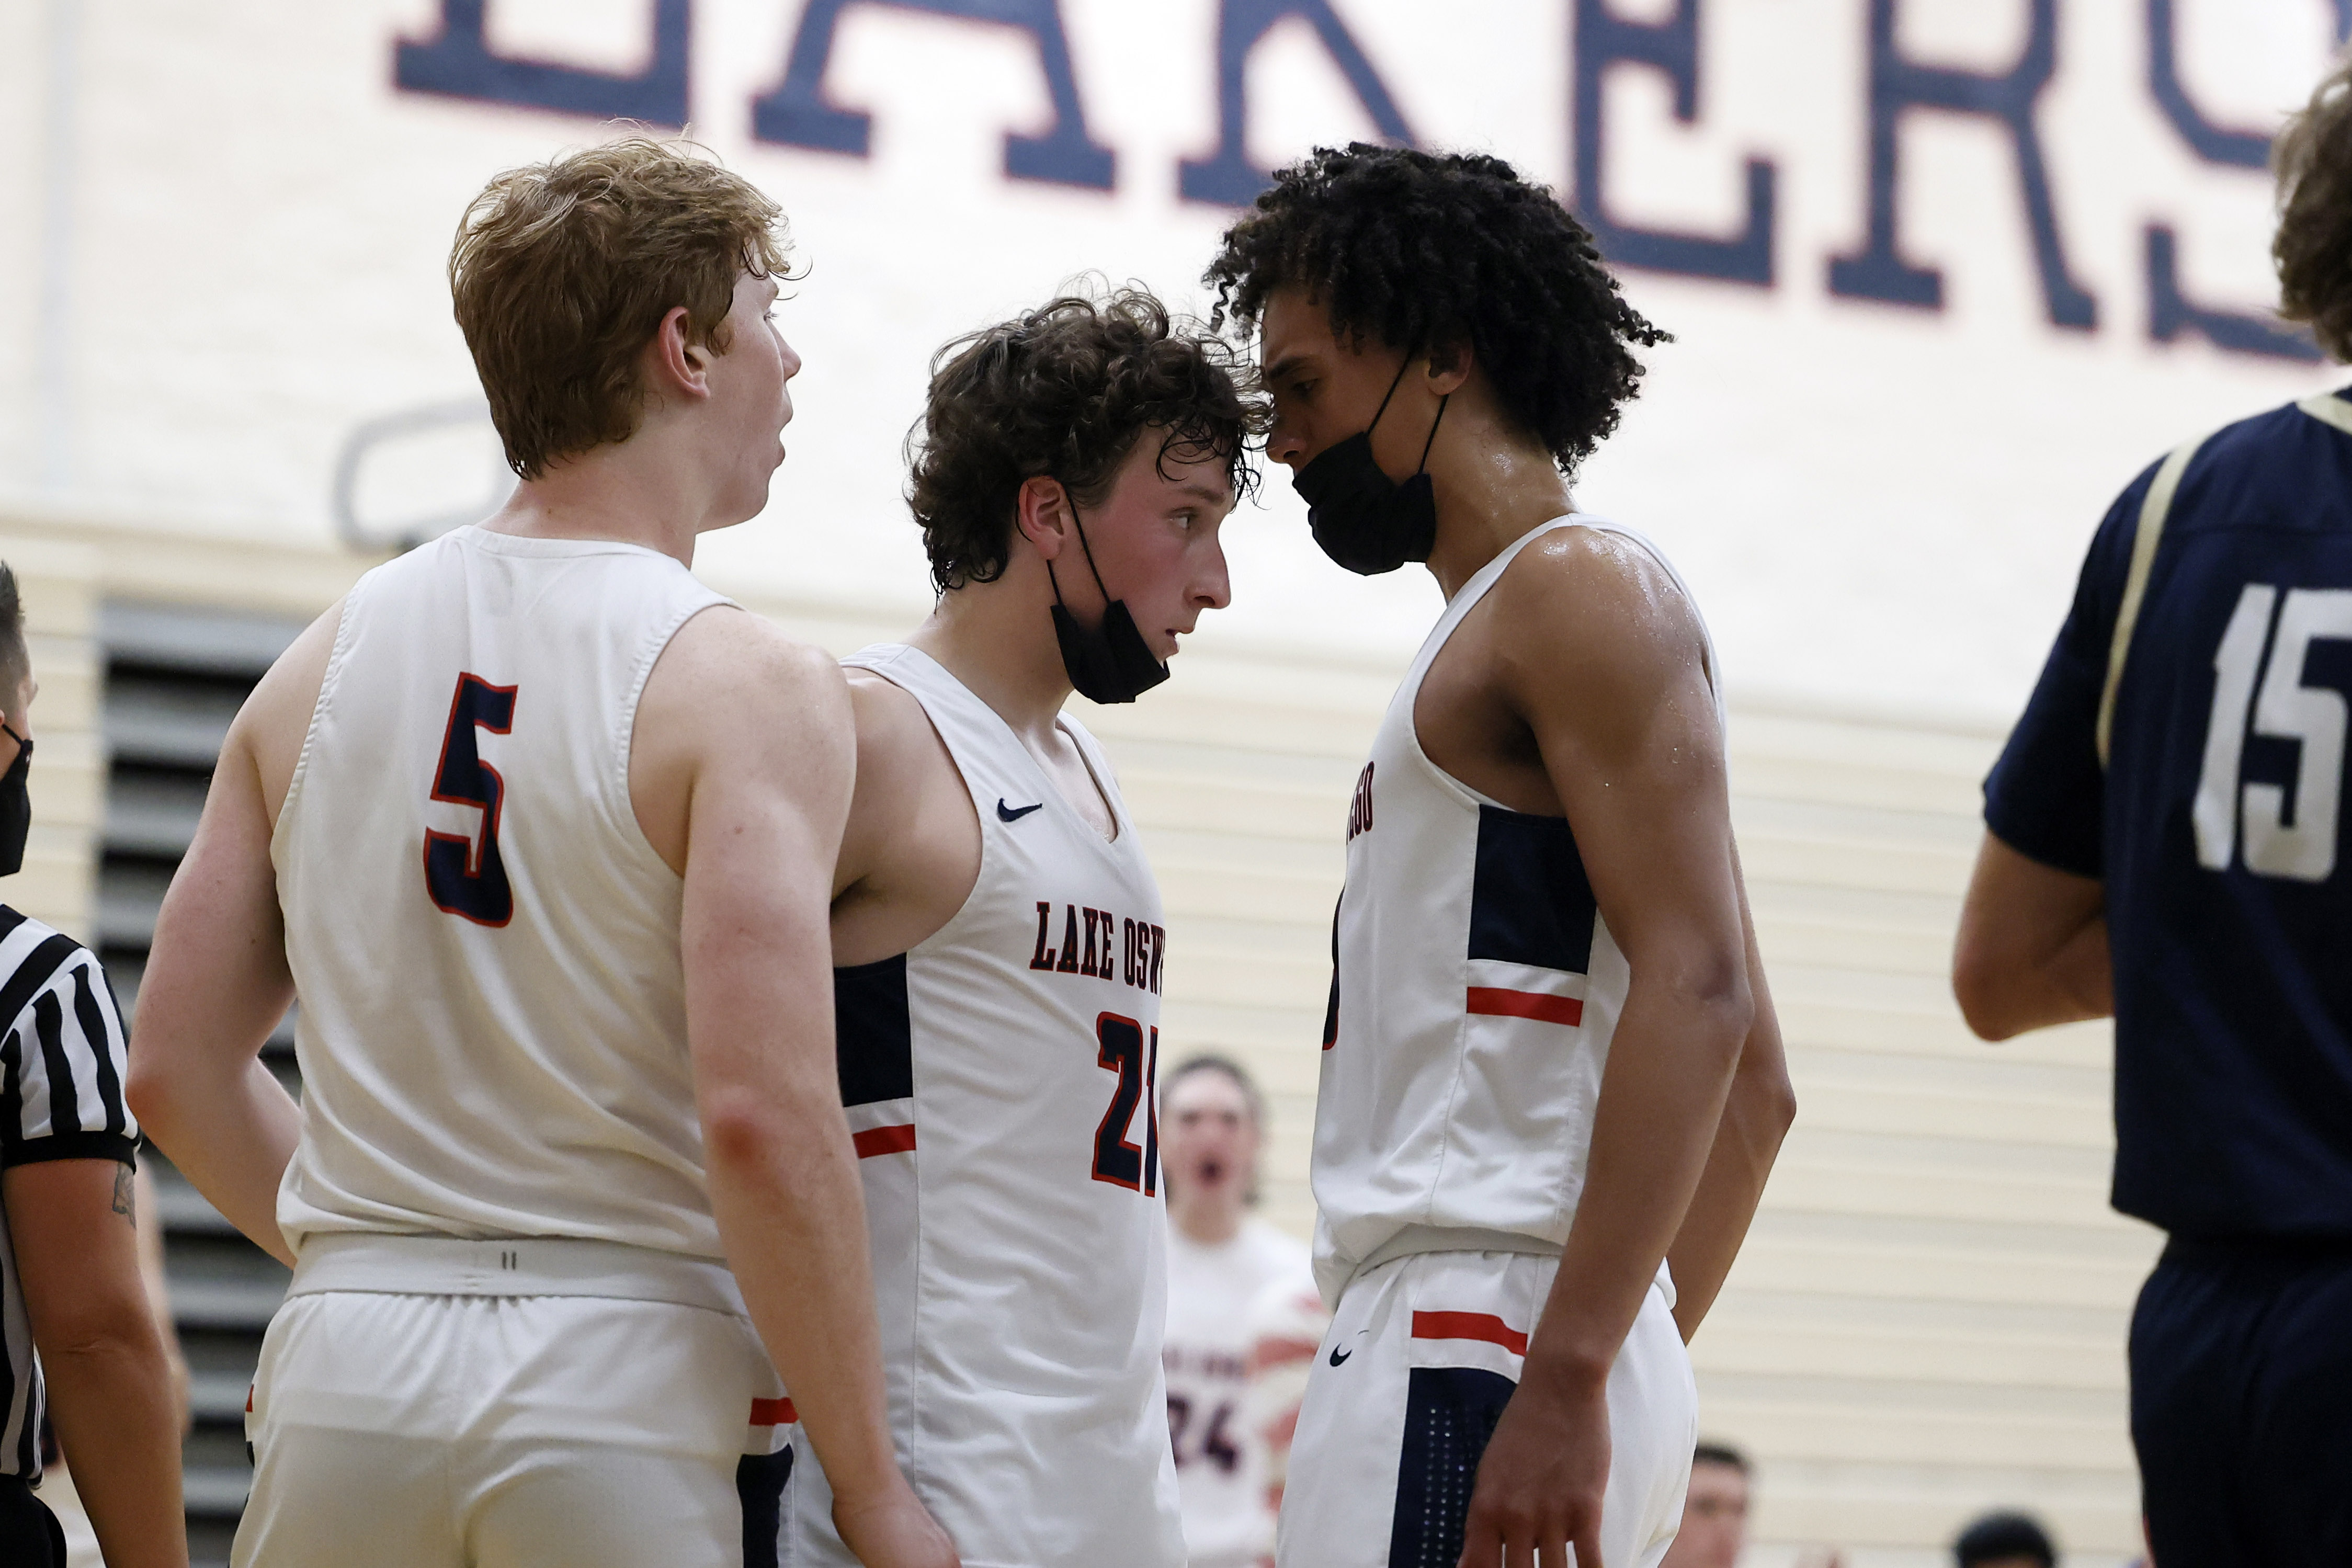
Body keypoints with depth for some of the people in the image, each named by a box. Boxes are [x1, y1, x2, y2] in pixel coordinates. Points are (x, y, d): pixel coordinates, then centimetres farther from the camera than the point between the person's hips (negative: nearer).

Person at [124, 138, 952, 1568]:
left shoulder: (327, 662, 9)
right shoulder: (747, 688, -8)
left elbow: (179, 1071, 11)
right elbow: (762, 1121, -17)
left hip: (348, 1382, 5)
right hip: (635, 1385, -5)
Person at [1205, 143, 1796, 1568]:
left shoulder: (1582, 589, -5)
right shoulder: (1503, 630, 25)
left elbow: (1694, 991, -17)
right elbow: (1757, 1088, 26)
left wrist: (1566, 1375, -23)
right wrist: (1638, 1371, 22)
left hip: (1478, 1336, -10)